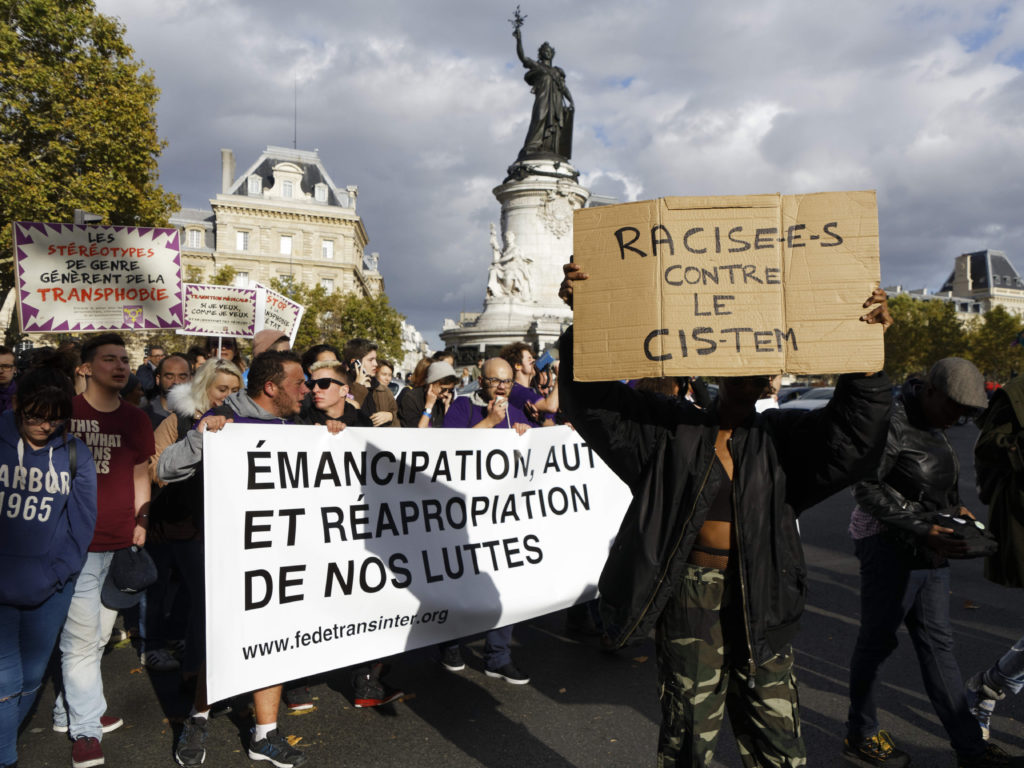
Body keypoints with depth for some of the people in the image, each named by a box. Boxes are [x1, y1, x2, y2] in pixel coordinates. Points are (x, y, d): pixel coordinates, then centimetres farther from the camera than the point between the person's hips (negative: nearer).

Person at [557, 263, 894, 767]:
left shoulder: (783, 436, 6)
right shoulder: (672, 428, 3)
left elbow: (852, 432, -10)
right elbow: (595, 396, -4)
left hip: (760, 599, 1)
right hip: (690, 593, -1)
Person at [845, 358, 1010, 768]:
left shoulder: (933, 425, 10)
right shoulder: (892, 423, -18)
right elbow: (867, 489, -21)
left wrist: (955, 508, 4)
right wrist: (922, 528, -24)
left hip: (929, 551, 9)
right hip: (888, 545, -9)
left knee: (937, 645, 14)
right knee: (878, 640, 5)